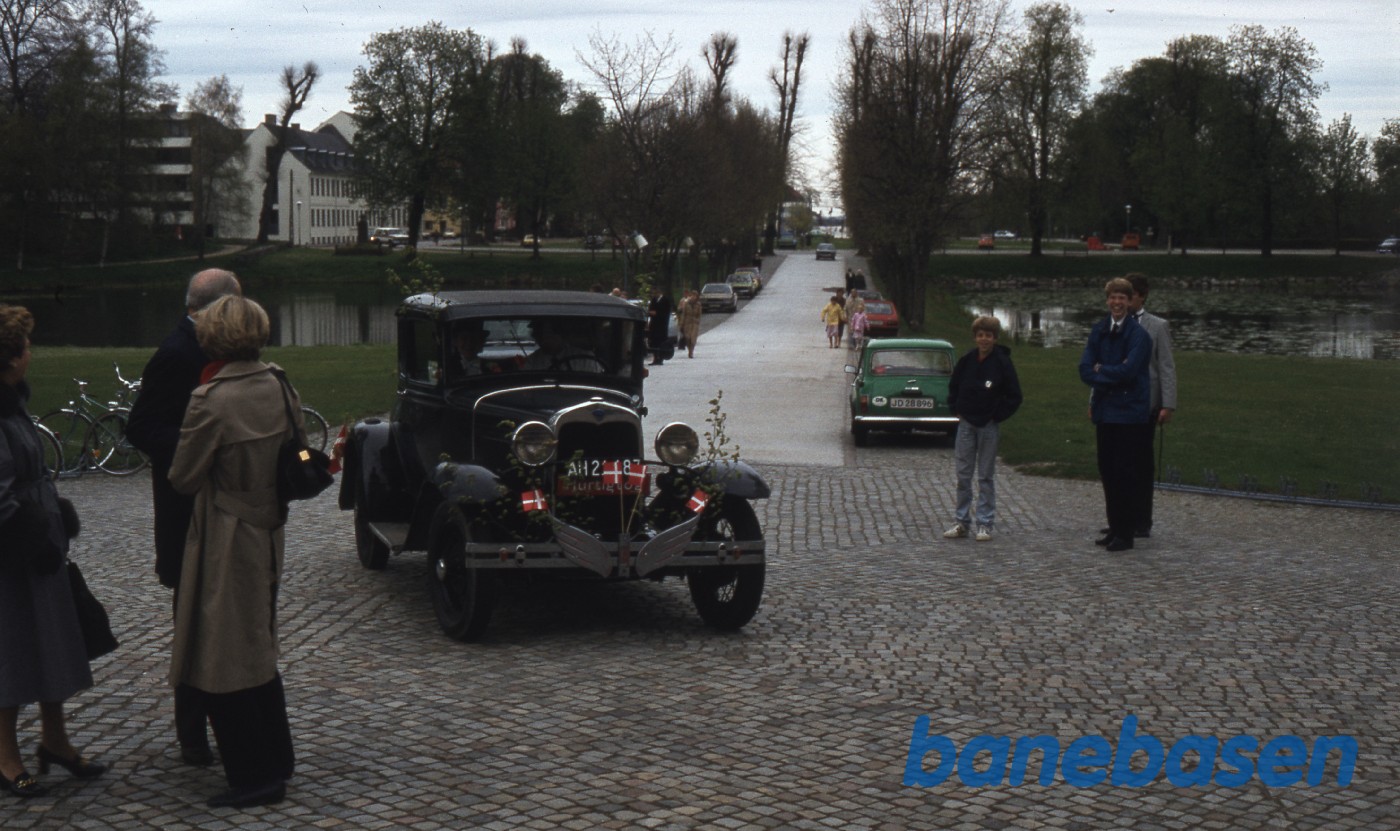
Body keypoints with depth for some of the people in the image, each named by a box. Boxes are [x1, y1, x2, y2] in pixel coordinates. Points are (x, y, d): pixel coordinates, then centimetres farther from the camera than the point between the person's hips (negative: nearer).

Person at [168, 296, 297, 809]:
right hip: (268, 534, 8)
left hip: (224, 543, -7)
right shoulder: (282, 390, 0)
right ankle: (277, 761, 29)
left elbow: (182, 478, -12)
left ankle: (254, 777, 9)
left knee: (221, 664, 4)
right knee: (258, 650, 21)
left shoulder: (210, 402, -21)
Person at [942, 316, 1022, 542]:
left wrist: (997, 415, -7)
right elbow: (953, 387, 16)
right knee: (963, 474, 5)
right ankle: (961, 521, 13)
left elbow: (1015, 397, -4)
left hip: (989, 426, -3)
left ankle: (985, 524, 9)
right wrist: (955, 410, 7)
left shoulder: (1002, 363, -8)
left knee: (986, 476, 3)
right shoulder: (966, 361, 2)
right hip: (966, 424, 3)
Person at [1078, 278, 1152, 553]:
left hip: (1129, 412, -6)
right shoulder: (1098, 332, 9)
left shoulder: (1139, 335, -8)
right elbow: (1085, 370, 0)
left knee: (1124, 473, -3)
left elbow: (1128, 371, -18)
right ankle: (1114, 528, 20)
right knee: (1107, 471, 10)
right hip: (1104, 410, 6)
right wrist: (1113, 376, -12)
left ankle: (1126, 533, 4)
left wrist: (1101, 370, -5)